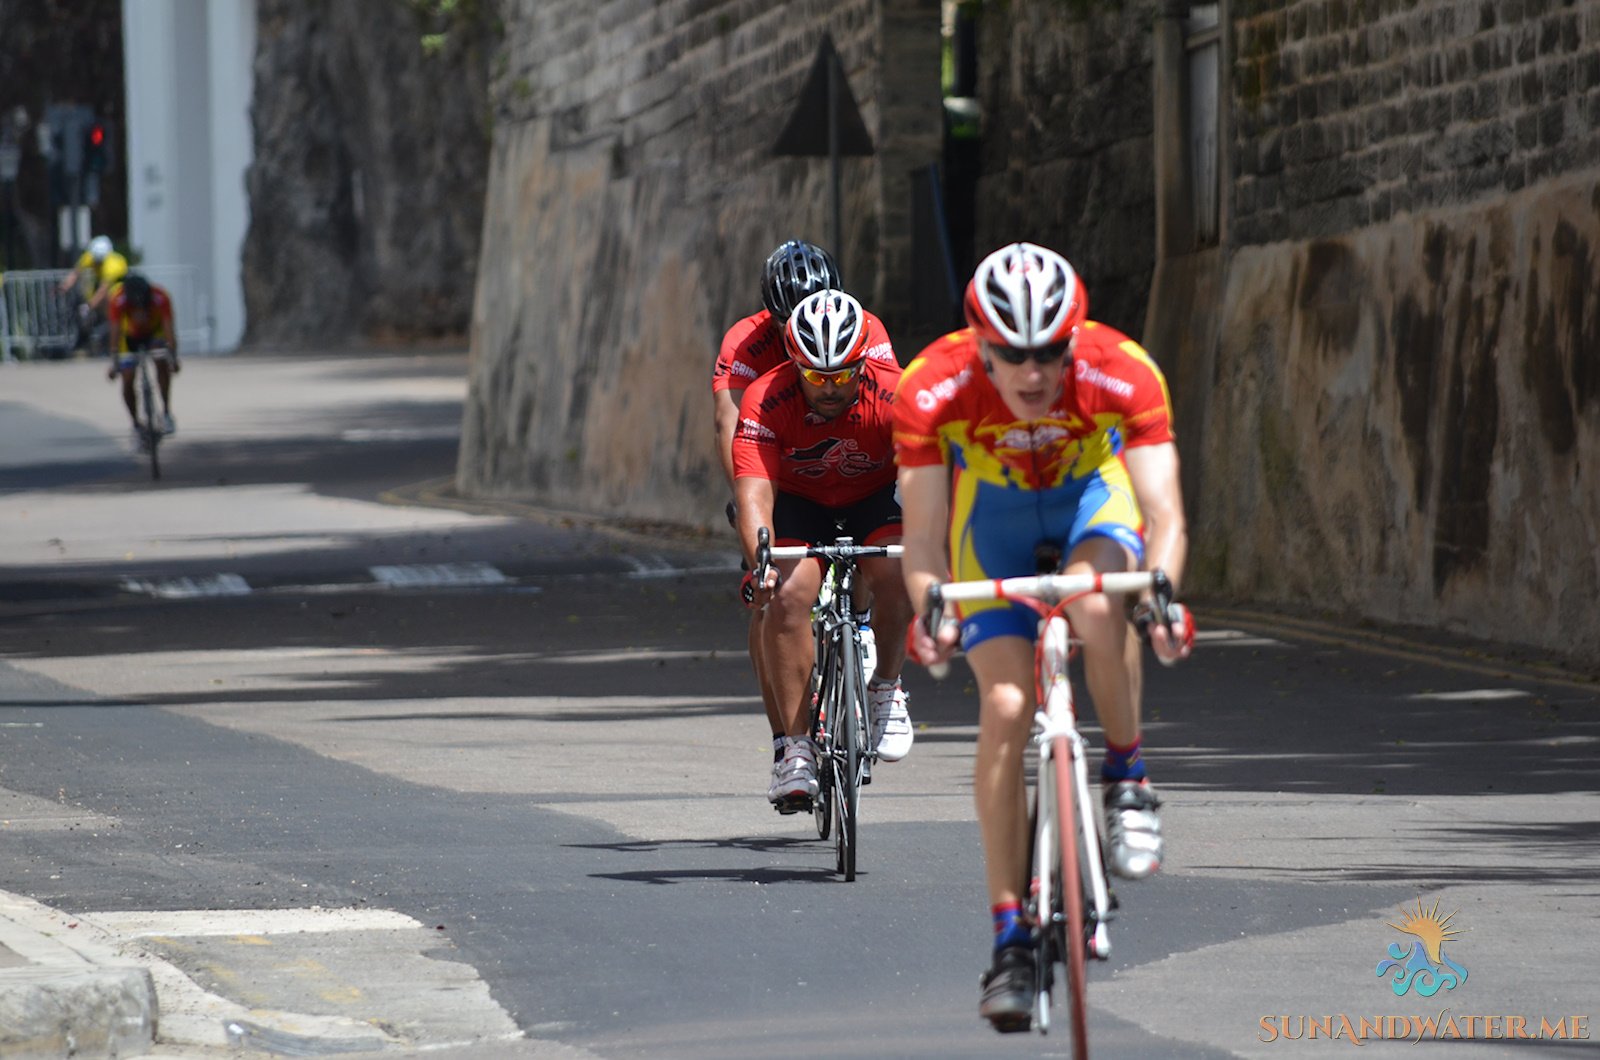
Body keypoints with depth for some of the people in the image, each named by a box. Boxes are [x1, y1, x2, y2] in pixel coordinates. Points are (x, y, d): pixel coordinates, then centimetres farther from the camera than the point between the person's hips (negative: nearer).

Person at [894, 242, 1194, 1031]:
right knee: (1004, 707, -14)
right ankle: (1010, 941, -9)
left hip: (1092, 492, -1)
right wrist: (930, 611, -47)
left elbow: (1162, 513, -37)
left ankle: (1127, 779, -10)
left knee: (1096, 604, -36)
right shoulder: (933, 389, -31)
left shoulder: (1122, 375, -33)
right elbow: (923, 533, -28)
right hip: (993, 506, 1)